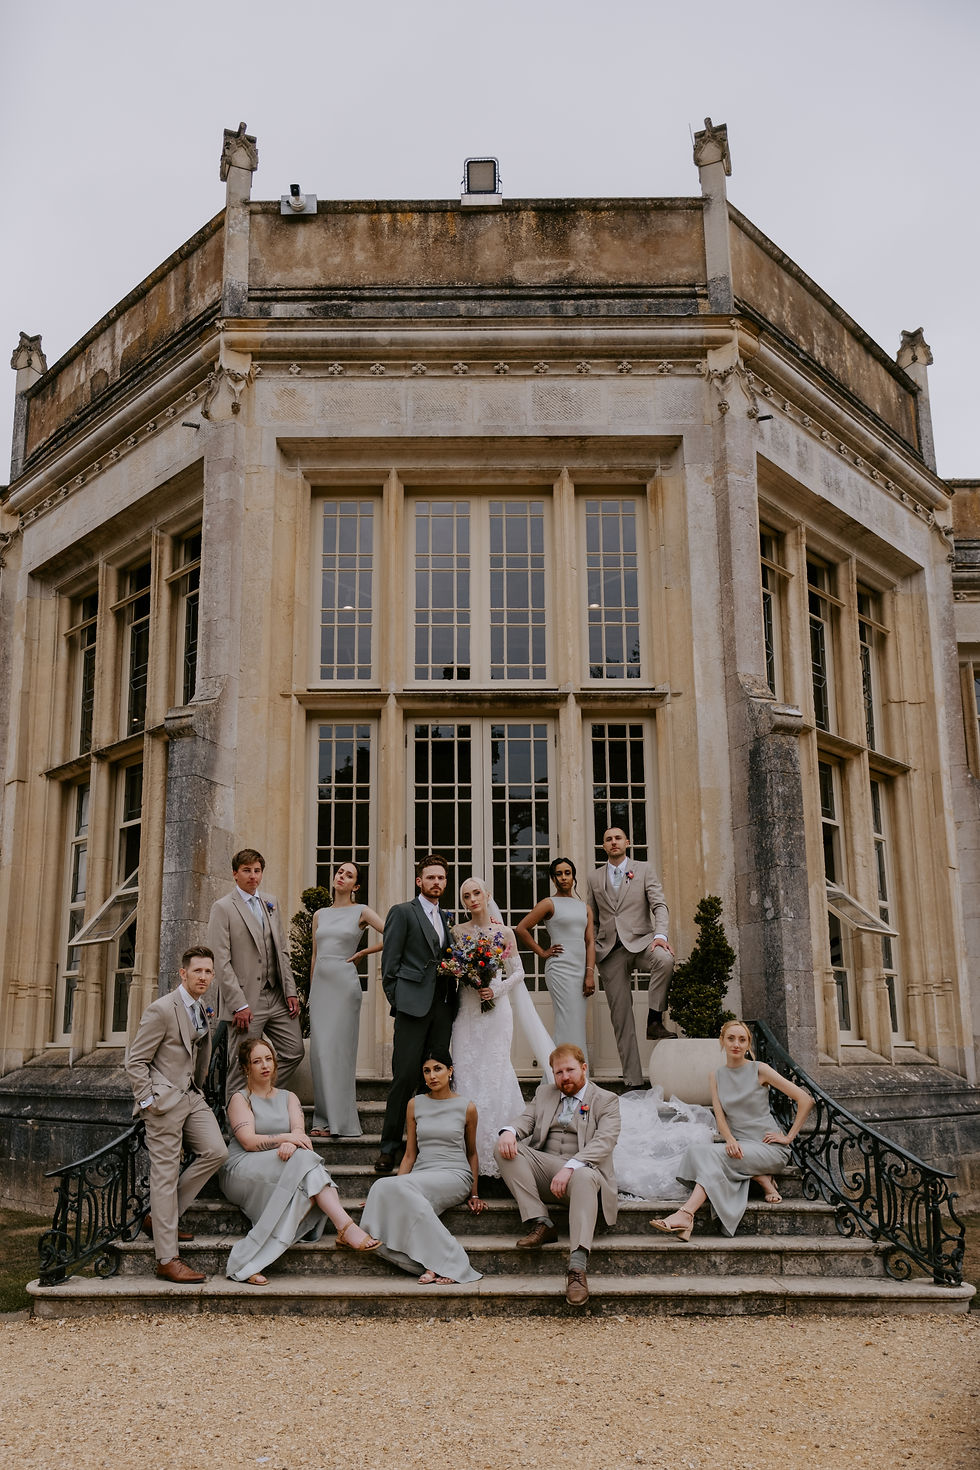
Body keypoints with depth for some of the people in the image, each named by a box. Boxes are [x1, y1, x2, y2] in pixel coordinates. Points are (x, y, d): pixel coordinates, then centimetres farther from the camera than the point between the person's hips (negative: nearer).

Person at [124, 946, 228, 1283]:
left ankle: (159, 1218, 12)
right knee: (165, 1174, -4)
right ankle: (167, 1259, 1)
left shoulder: (200, 1011, 13)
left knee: (215, 1152, -4)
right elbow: (135, 1061, -11)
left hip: (191, 1096, 8)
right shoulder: (162, 1009, -12)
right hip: (164, 1099, -8)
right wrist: (148, 1101, -14)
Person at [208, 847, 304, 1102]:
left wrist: (290, 991, 7)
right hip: (246, 1000, -6)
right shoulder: (222, 908, -5)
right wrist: (238, 1005, -17)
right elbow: (221, 962, -11)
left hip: (276, 996, 6)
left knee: (294, 1052, 7)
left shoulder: (270, 903, 15)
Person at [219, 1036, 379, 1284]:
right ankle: (346, 1228, -43)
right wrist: (285, 1138, -23)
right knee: (303, 1160, -32)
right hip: (241, 1171, -5)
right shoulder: (240, 1099, 7)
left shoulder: (288, 1097, 21)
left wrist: (290, 1144, -23)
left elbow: (299, 1131, 2)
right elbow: (249, 1141, -9)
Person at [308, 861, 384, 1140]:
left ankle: (341, 1120, -1)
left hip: (344, 983, -5)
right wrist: (311, 989, 15)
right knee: (319, 1049, 1)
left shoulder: (361, 911, 1)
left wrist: (362, 952, -2)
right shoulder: (319, 915, 15)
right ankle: (324, 1119, 7)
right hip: (319, 983, 5)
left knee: (339, 1048, -7)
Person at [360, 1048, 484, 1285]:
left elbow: (471, 1153, 16)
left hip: (455, 1176, -3)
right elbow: (410, 1154, 14)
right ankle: (441, 1264, -31)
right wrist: (396, 1186, 2)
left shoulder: (466, 1108, 6)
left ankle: (440, 1261, -29)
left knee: (401, 1187, -34)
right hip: (421, 1175, 3)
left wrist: (474, 1194, 8)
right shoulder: (415, 1105, 13)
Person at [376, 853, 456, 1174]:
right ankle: (390, 1147, 2)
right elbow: (389, 962, -1)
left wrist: (452, 999, 5)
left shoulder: (446, 918, 20)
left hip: (443, 1007, 5)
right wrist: (397, 1001, -6)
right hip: (414, 1004, -5)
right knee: (405, 1076, -7)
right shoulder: (402, 912, 3)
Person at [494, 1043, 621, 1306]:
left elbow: (604, 1142, -9)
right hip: (543, 1170, 4)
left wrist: (570, 1167, -26)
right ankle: (541, 1223, -22)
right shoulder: (544, 1093, 23)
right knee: (504, 1147, -21)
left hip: (582, 1169, -4)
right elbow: (527, 1119, 12)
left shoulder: (606, 1100, 7)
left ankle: (578, 1267, -50)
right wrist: (510, 1131, -16)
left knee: (585, 1177, -40)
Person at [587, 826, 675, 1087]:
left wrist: (660, 934, -20)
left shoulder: (644, 870, 8)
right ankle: (632, 1081, 5)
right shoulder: (594, 878, 15)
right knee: (620, 1016, 0)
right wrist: (591, 956, 8)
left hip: (639, 942, -2)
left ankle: (654, 1021, -22)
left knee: (666, 959, -37)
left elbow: (659, 905, -2)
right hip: (610, 951, 2)